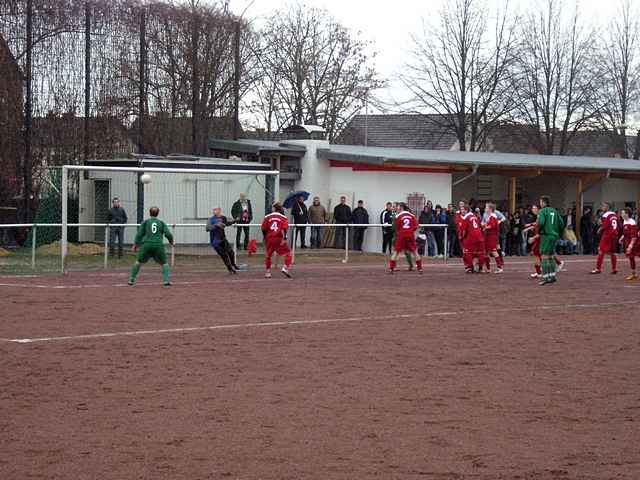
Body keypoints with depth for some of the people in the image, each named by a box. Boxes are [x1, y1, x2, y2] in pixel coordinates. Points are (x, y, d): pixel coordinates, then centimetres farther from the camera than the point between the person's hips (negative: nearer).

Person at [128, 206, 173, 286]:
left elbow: (139, 234, 3)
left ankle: (131, 280, 15)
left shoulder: (145, 222, 10)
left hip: (146, 244, 0)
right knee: (164, 263, 12)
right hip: (158, 245, 0)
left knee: (138, 262, 16)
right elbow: (168, 234, 3)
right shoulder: (161, 223, 12)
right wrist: (171, 241, 20)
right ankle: (166, 280, -4)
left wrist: (135, 244, 7)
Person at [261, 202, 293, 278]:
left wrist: (265, 238, 19)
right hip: (279, 239, -3)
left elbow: (263, 229, 6)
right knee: (288, 253, 7)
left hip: (269, 239, 3)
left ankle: (267, 273, 18)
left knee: (268, 255, 18)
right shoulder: (283, 217, 5)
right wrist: (284, 238, -17)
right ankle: (286, 268, -11)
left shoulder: (267, 217, 9)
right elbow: (284, 228, -10)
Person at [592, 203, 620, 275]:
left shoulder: (605, 215, -10)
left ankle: (598, 269, -9)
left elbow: (604, 226, -17)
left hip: (607, 235, -8)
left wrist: (599, 230, 0)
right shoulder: (615, 215, 12)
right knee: (612, 252, 15)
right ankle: (614, 269, 15)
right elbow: (619, 226, 14)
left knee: (601, 251, -6)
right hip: (614, 235, 8)